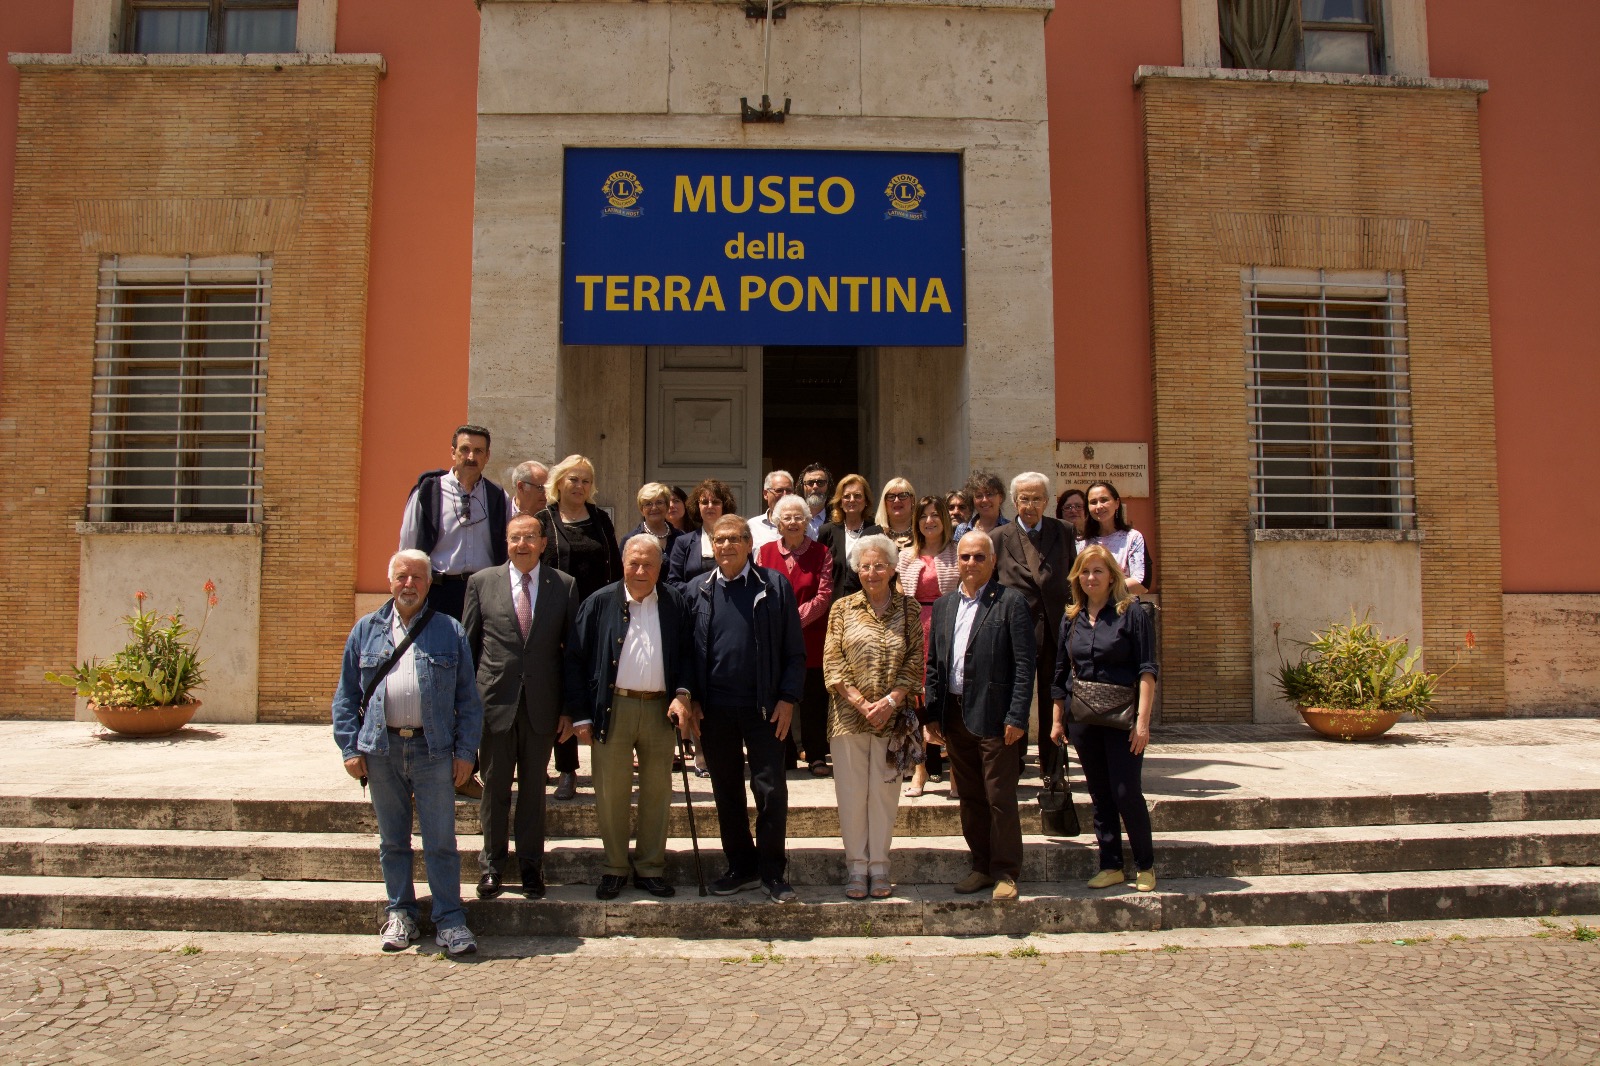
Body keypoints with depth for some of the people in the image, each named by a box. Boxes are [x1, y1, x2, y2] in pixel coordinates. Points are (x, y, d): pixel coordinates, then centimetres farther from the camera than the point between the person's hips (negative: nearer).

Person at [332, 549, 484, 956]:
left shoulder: (450, 631, 6)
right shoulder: (367, 630, 10)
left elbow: (468, 698, 5)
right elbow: (346, 695, 10)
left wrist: (465, 751, -2)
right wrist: (350, 748, 1)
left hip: (433, 750, -2)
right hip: (382, 749, 2)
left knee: (441, 841, 0)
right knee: (392, 840, 11)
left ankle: (450, 920, 8)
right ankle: (400, 914, 24)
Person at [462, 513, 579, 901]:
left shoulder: (564, 586, 2)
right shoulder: (482, 582, 3)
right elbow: (468, 645, 6)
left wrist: (569, 709, 0)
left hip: (542, 705, 0)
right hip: (494, 702, 0)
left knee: (534, 788, 10)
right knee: (494, 788, 10)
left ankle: (531, 865, 23)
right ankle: (492, 865, 24)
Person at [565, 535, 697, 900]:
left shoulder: (675, 603, 4)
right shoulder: (600, 603, 1)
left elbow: (688, 653, 9)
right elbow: (576, 659, 1)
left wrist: (682, 694, -7)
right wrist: (580, 716, -3)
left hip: (660, 709, 1)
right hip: (612, 709, -1)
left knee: (657, 793, 9)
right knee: (610, 794, 5)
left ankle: (651, 868, 22)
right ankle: (615, 868, 20)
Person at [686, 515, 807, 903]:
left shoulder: (774, 586, 0)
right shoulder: (697, 590, 7)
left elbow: (795, 651, 1)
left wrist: (787, 698, -7)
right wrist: (691, 699, 0)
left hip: (764, 707, -2)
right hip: (715, 710, 3)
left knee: (771, 790, 0)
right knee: (727, 791, 11)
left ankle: (773, 872, 14)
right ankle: (742, 867, 25)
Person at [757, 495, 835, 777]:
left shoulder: (821, 554, 2)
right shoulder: (765, 552, 6)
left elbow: (824, 596, -5)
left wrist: (795, 617, -14)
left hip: (811, 638, -1)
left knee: (814, 697, 2)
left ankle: (816, 755, 13)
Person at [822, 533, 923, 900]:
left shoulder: (908, 608, 3)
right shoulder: (843, 609, 3)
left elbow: (915, 662, 1)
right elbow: (831, 663, -1)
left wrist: (890, 701, -11)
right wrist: (860, 703, -11)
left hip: (893, 716, 0)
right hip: (848, 715, 0)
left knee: (884, 792, 6)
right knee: (851, 792, 4)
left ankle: (879, 867, 17)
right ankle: (856, 866, 16)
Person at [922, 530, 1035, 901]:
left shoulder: (1011, 602, -5)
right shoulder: (943, 605, 12)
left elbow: (1025, 663, -9)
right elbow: (933, 664, 14)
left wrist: (1017, 717, -14)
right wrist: (932, 714, 8)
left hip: (994, 715, -5)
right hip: (954, 714, 5)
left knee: (1000, 798, 1)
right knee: (970, 798, 13)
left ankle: (1005, 871, 14)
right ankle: (982, 866, 24)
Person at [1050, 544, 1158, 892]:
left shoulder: (1132, 612, -5)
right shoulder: (1071, 619, 9)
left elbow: (1147, 669, -9)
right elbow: (1060, 674, 14)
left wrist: (1143, 720, -15)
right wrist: (1058, 720, 12)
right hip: (1082, 718, 4)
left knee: (1126, 792, -4)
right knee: (1099, 795, 10)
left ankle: (1145, 866, 14)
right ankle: (1110, 866, 19)